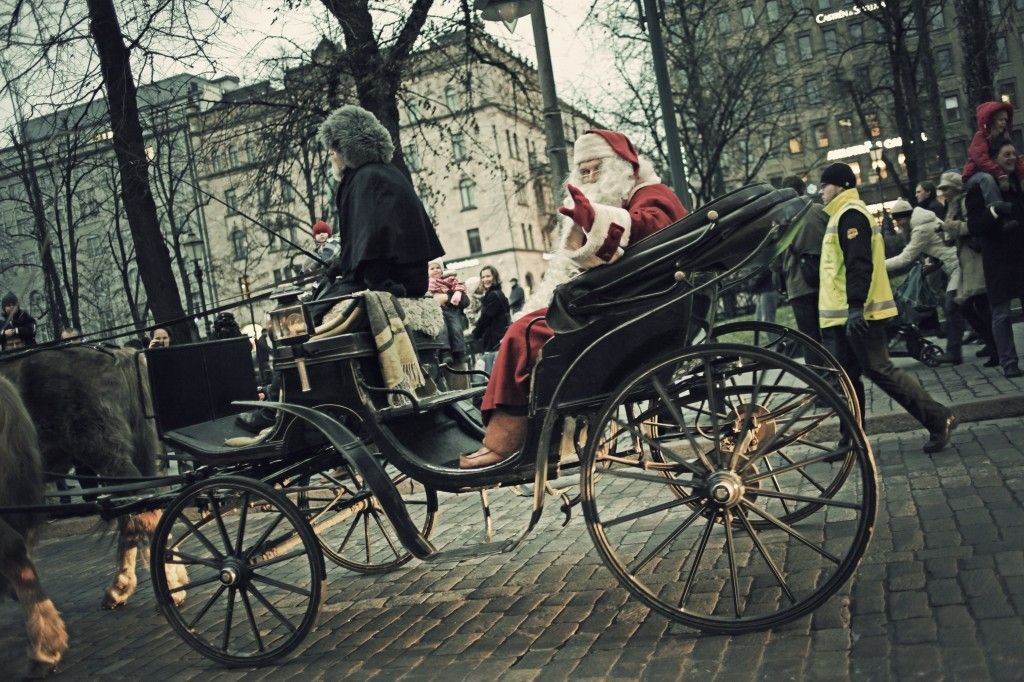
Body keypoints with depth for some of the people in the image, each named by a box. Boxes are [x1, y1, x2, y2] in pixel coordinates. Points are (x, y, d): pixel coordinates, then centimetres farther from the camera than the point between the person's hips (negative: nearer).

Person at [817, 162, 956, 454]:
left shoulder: (850, 214, -11)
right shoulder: (842, 215, 20)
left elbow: (858, 264, -22)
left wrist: (855, 306, -29)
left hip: (857, 313, -10)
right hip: (844, 314, 10)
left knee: (879, 370, -9)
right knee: (847, 375, 10)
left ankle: (938, 419, -2)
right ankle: (852, 438, 16)